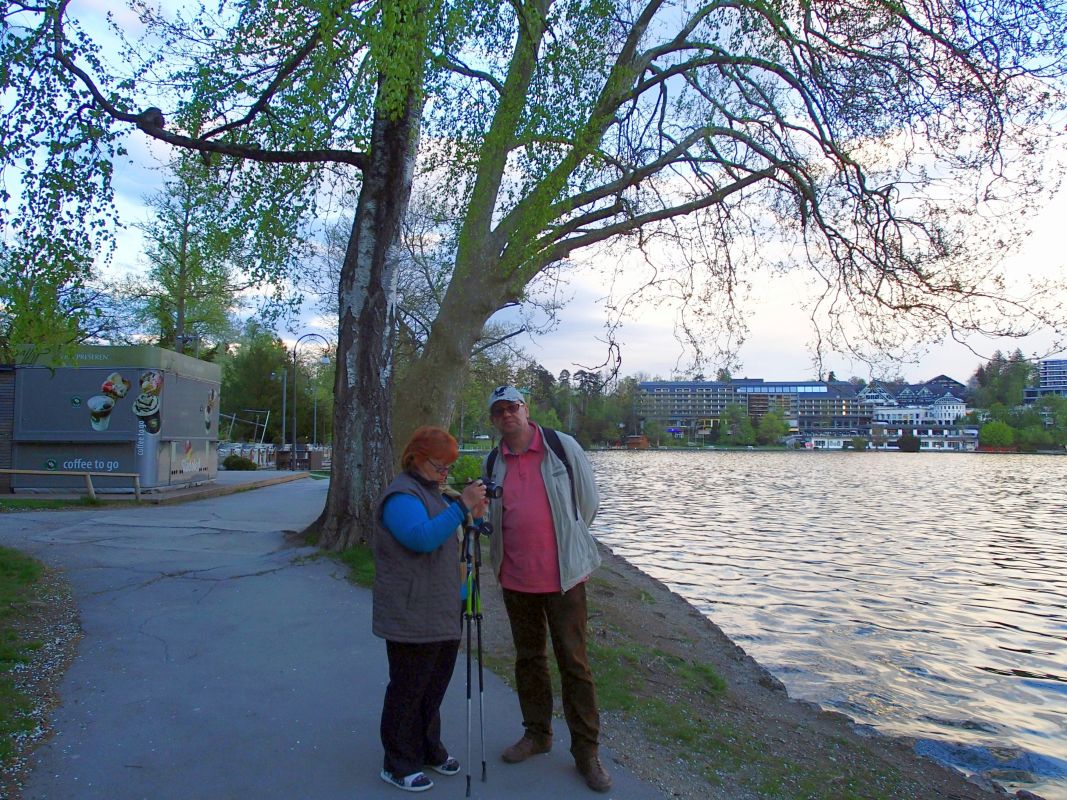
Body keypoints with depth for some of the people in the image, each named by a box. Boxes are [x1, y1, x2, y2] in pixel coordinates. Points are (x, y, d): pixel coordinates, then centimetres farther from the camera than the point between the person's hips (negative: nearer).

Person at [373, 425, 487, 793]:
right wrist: (461, 506, -34)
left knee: (434, 687, 19)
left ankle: (429, 749, 34)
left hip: (440, 615, 10)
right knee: (407, 691, 2)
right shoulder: (401, 496, -16)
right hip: (412, 618, -10)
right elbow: (422, 538, -31)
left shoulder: (430, 492, 16)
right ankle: (398, 764, 16)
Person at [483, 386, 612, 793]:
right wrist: (473, 507, -1)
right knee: (528, 658, 16)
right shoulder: (494, 463, 6)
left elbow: (589, 500, 1)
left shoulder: (563, 447, -6)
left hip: (563, 575, -4)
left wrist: (565, 542, 7)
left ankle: (587, 750, 12)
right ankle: (537, 733, 33)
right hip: (515, 577, 4)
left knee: (573, 662, 0)